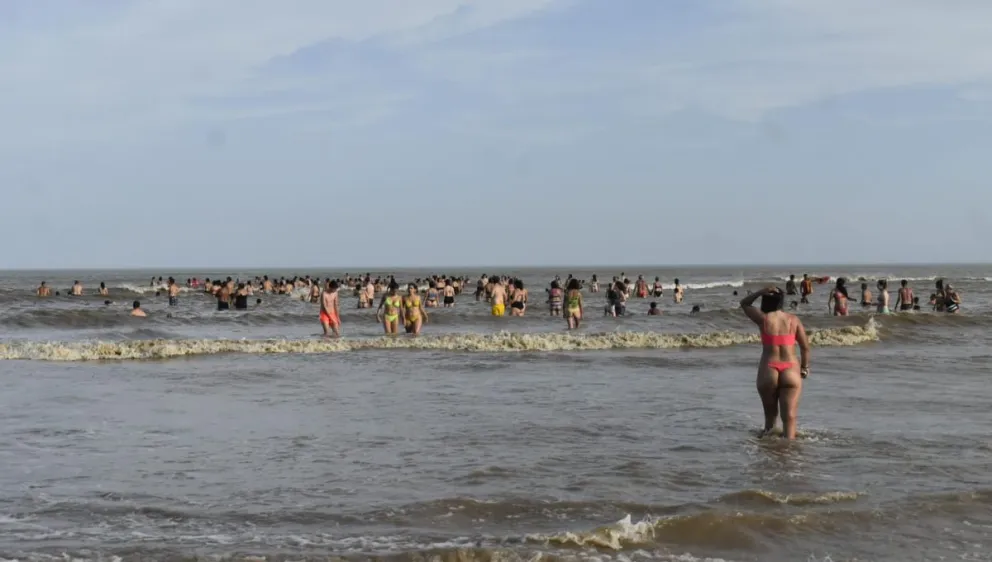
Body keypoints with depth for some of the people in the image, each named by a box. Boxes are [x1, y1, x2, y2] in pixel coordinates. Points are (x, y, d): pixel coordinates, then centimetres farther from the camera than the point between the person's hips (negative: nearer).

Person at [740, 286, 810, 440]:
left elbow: (744, 303, 14)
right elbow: (805, 347, 5)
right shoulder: (793, 319, 3)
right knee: (789, 418, 0)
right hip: (791, 371, 1)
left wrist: (761, 292, 2)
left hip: (768, 371, -1)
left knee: (770, 415, 18)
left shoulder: (763, 319, -2)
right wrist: (805, 367, 17)